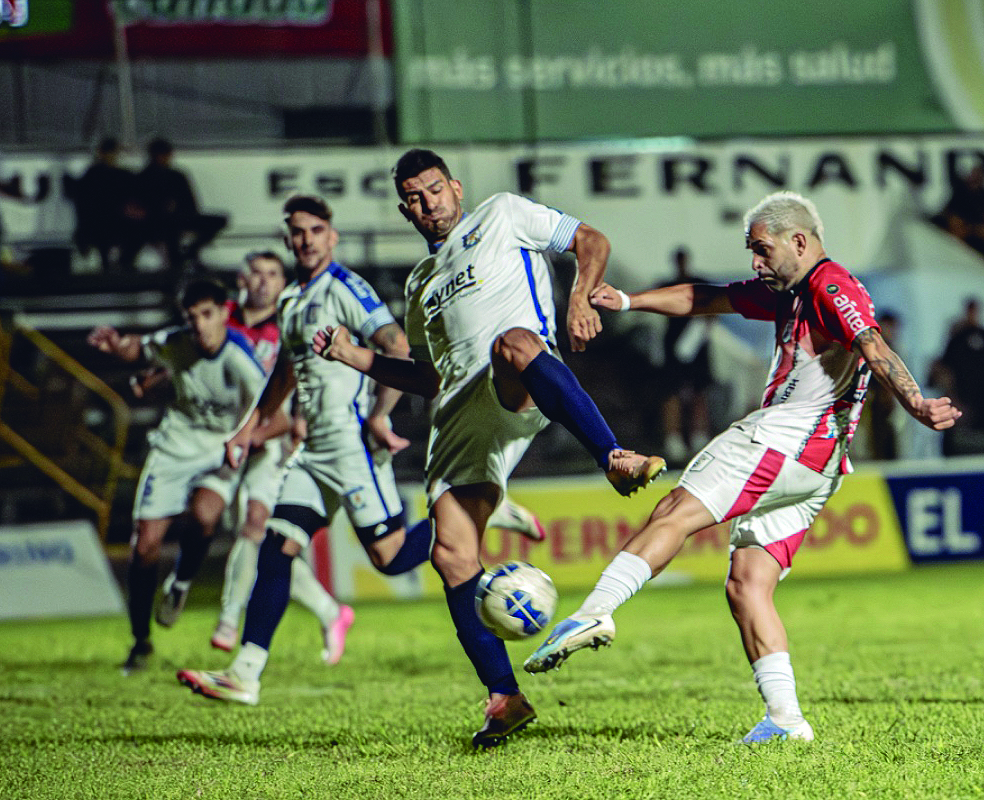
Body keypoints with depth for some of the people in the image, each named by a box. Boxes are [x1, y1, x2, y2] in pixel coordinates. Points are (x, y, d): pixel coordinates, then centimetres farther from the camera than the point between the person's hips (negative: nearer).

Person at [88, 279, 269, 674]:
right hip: (175, 445, 3)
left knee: (203, 514, -33)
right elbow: (137, 349, 10)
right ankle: (140, 640, 17)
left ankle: (181, 583, 0)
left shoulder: (240, 361, -23)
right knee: (146, 543, -2)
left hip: (222, 452, -3)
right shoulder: (175, 344, -11)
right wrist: (115, 344, -12)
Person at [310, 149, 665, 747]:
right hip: (461, 416, 6)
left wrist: (580, 300, -6)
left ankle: (614, 458, -51)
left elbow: (592, 241, 13)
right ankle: (505, 697, -3)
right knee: (452, 553, -9)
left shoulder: (502, 216, 19)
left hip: (521, 392, -6)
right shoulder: (421, 283, 34)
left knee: (513, 342, -43)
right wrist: (354, 356, 25)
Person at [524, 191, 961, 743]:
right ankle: (786, 719, -6)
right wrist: (628, 301, 26)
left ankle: (595, 613, -24)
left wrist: (914, 403, -37)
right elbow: (709, 300, 32)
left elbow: (872, 346, -22)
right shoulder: (788, 292, 26)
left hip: (784, 440, -10)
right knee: (747, 585, 2)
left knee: (676, 513, -13)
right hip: (812, 469, 10)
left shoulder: (830, 284, -5)